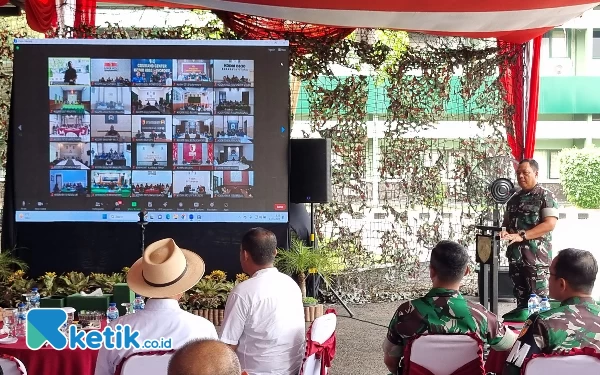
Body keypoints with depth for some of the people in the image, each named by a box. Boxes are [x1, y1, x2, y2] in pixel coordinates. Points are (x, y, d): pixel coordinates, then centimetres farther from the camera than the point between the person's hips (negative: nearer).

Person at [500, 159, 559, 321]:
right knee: (520, 294, 12)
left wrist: (521, 236, -22)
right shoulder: (514, 199, 15)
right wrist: (505, 232, -2)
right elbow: (507, 222, 24)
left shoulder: (545, 196, -5)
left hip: (536, 255, -6)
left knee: (538, 299, -5)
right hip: (515, 253, 7)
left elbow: (550, 224, -15)